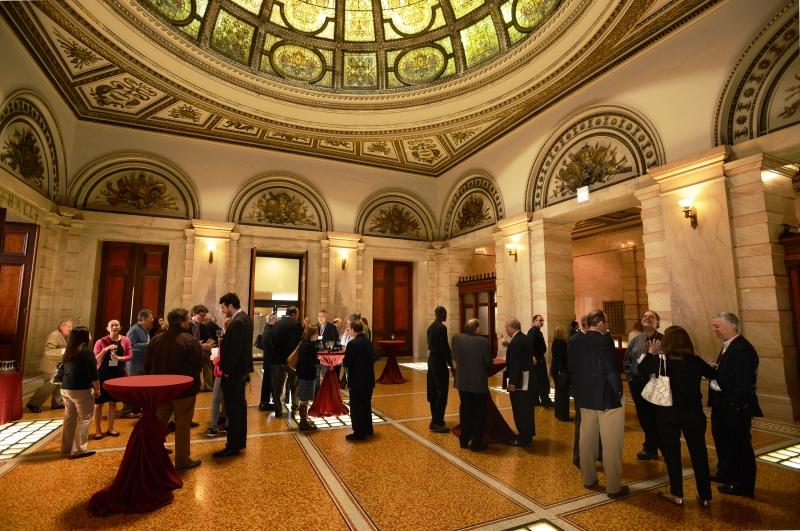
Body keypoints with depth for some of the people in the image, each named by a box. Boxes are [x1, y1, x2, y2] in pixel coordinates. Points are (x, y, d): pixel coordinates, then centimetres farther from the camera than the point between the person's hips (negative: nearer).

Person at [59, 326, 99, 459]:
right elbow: (93, 373, -15)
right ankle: (79, 450, 3)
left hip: (66, 388, 8)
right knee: (84, 419, 1)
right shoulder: (86, 352, -15)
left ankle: (66, 448, 23)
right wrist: (97, 389, -4)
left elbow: (67, 371, 14)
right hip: (81, 390, -8)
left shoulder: (68, 351, 8)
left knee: (69, 418, 15)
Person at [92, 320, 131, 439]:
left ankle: (110, 428, 26)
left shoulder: (125, 340, -1)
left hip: (118, 374, 2)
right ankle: (97, 430, 20)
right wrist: (105, 350, -22)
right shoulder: (101, 342, -7)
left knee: (113, 402, 13)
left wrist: (119, 358, -18)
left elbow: (129, 356, 0)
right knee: (98, 403, 5)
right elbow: (95, 360, -7)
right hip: (103, 374, -2)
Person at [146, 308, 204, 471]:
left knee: (158, 423, 18)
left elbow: (147, 365, 6)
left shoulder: (156, 339, -1)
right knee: (182, 425, 5)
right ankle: (182, 460, 15)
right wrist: (193, 381, 7)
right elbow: (198, 365, -15)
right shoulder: (190, 341, -18)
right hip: (184, 389, -5)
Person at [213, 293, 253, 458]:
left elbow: (235, 350, -23)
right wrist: (224, 339, 3)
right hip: (241, 370, 10)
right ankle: (240, 441, 30)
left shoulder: (237, 322, -22)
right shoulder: (245, 318, 9)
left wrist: (227, 371, -16)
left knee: (233, 409, 1)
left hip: (233, 373, -10)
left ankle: (233, 446, 12)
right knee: (239, 406, 18)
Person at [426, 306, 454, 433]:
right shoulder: (442, 327, -16)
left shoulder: (430, 327, 11)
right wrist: (451, 364, -11)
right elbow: (445, 347, -19)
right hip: (439, 362, -9)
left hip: (432, 360, 9)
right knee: (441, 393, -2)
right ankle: (437, 423, 2)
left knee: (434, 392, 15)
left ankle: (435, 419, 24)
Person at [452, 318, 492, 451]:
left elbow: (454, 358, 3)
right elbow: (489, 363, -10)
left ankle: (464, 440, 28)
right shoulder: (483, 342, -18)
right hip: (479, 383, -4)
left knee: (465, 411, 19)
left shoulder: (457, 338, -8)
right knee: (479, 413, 11)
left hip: (462, 382, 4)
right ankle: (477, 443, 18)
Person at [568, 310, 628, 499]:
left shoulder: (574, 342, 0)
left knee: (587, 439, 17)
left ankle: (588, 478, 30)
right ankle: (613, 487, 18)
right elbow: (611, 372, -21)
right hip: (607, 398, -6)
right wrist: (619, 392, -8)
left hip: (584, 398, 6)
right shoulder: (604, 342, -20)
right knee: (611, 443, 7)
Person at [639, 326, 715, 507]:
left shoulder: (662, 362, -15)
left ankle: (677, 494, 19)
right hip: (693, 413, 3)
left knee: (672, 453, 11)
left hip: (668, 414, -3)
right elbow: (714, 374, 9)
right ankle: (705, 496, 22)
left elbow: (641, 368, -7)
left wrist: (651, 353, 5)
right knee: (699, 453, 14)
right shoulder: (696, 361, -5)